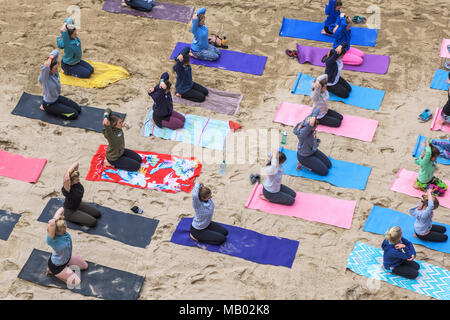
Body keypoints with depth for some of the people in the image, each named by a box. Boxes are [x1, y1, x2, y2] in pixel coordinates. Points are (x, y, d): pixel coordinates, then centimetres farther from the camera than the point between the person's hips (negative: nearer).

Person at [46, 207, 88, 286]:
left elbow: (62, 209, -20)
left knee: (85, 266, 23)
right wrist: (55, 219, -45)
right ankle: (53, 271, 15)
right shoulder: (52, 239, -46)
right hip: (56, 266, -8)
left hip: (67, 258, 8)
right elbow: (51, 223, -66)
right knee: (76, 282, 5)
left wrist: (57, 217, -34)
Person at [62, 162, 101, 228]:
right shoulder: (67, 189, -39)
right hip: (70, 211, -8)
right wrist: (68, 172, -48)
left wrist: (70, 170, -36)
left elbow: (76, 163, -20)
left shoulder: (76, 182, -19)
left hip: (78, 204, 9)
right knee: (93, 222, -13)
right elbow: (66, 180, -64)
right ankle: (69, 217, 3)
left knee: (98, 214, 14)